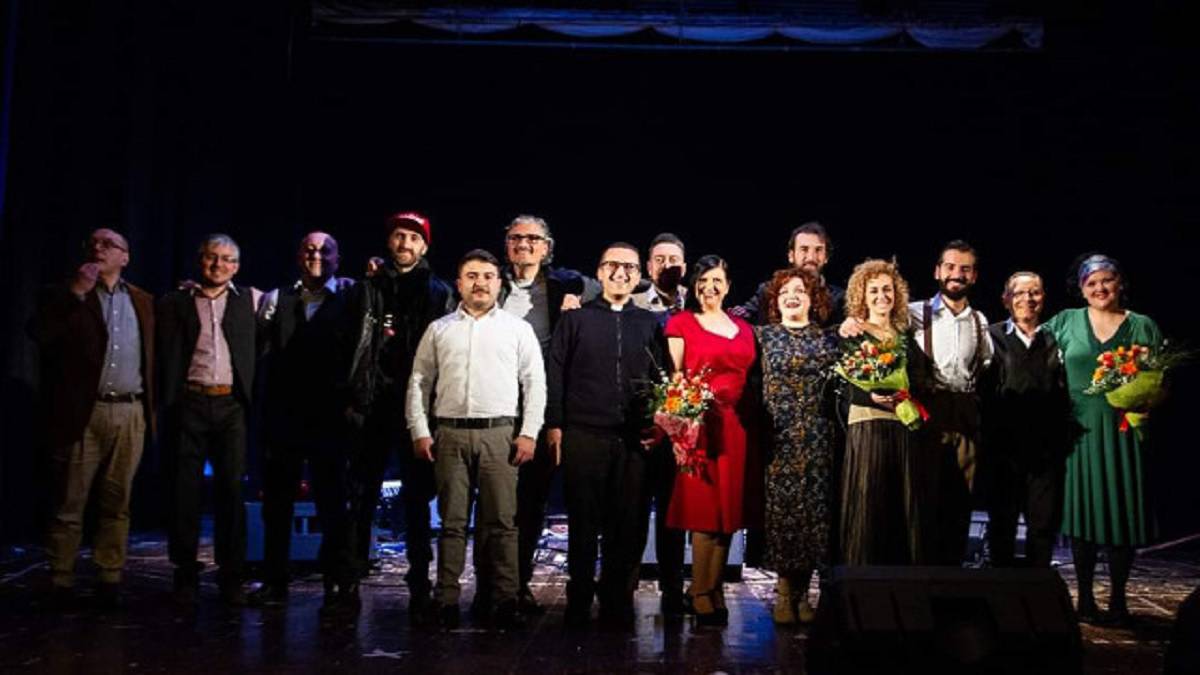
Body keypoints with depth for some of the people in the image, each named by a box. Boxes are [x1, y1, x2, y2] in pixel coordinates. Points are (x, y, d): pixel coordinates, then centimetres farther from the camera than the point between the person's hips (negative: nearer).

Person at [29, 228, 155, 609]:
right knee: (70, 504, 2)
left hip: (131, 415, 2)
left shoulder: (143, 302, 14)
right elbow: (40, 335, -12)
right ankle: (61, 583, 11)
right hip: (82, 414, -2)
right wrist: (75, 292, -13)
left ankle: (109, 580, 12)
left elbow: (152, 358, 17)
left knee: (117, 503, 6)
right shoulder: (64, 297, 5)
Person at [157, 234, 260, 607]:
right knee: (185, 491, 3)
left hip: (231, 404, 0)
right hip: (189, 404, 0)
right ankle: (186, 575, 13)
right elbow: (167, 356, 6)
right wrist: (168, 402, -2)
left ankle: (231, 577, 9)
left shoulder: (250, 300, 12)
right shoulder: (175, 302, 10)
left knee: (231, 490, 1)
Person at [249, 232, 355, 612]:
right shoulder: (276, 300, 12)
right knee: (276, 500, 10)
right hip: (282, 414, 3)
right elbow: (262, 349, 12)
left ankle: (335, 582, 15)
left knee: (332, 502, 4)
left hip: (330, 416, -3)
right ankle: (274, 581, 22)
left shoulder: (351, 296, 6)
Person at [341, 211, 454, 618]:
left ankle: (420, 586, 10)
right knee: (361, 496, 2)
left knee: (417, 500, 4)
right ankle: (350, 581, 10)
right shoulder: (367, 290, 12)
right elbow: (351, 347, 11)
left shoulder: (439, 294, 8)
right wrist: (352, 398, 3)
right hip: (373, 408, 1)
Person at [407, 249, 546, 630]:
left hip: (500, 434, -1)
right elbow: (419, 382, 11)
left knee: (502, 521, -2)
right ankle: (446, 601, 10)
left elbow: (535, 383, 5)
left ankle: (506, 602, 4)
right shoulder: (439, 330, 13)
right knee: (452, 521, 4)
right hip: (449, 434, 1)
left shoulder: (518, 329, 9)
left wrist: (529, 433, -3)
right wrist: (419, 432, 3)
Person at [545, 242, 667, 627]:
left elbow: (662, 378, 11)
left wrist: (659, 425, 0)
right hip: (583, 435, -1)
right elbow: (555, 374, 5)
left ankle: (618, 602, 16)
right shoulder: (576, 319, 9)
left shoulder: (650, 323, 14)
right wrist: (554, 425, -2)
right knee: (583, 523, 4)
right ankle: (579, 603, 16)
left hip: (635, 438, 2)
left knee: (629, 524, 3)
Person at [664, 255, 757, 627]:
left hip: (736, 425, 5)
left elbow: (750, 379, 16)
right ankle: (701, 593, 7)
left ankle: (714, 588, 16)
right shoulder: (680, 323, 4)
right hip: (699, 422, -4)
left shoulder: (744, 329, 16)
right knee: (705, 508, -4)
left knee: (729, 508, 6)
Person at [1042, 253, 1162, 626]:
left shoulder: (1144, 327, 7)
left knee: (1122, 509, 2)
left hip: (1124, 430, 0)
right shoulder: (1065, 322, 7)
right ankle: (1085, 597, 13)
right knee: (1082, 511, 2)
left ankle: (1118, 598, 15)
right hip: (1080, 429, 0)